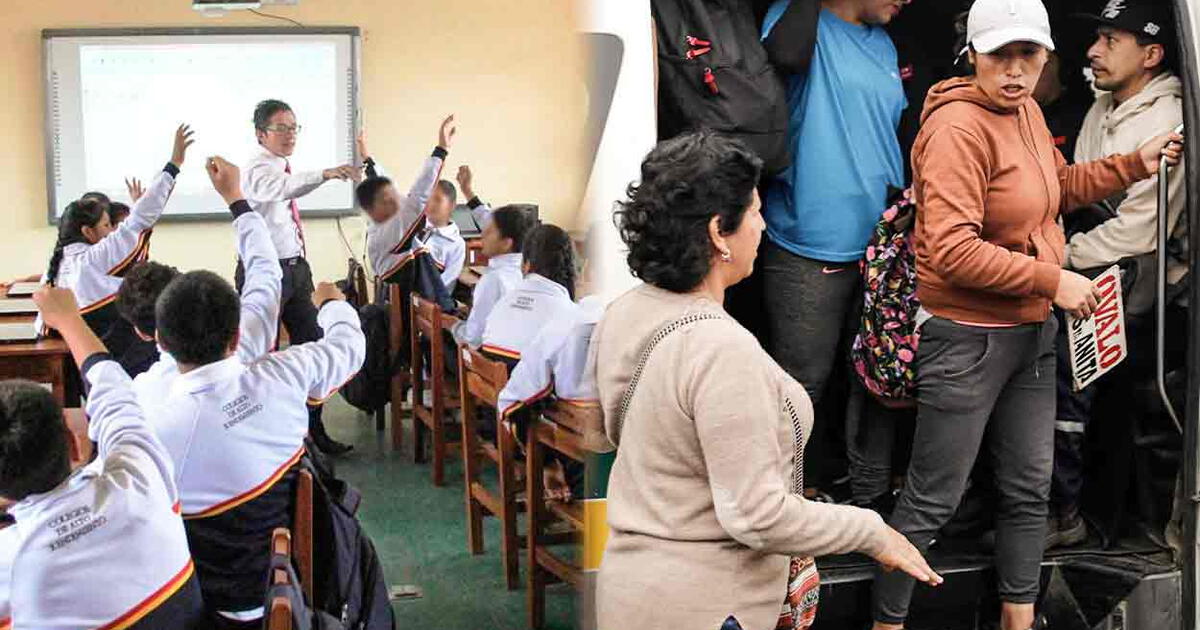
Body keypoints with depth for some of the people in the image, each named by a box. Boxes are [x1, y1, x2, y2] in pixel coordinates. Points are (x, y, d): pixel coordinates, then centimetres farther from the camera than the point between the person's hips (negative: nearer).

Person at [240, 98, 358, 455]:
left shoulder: (284, 169, 12)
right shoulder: (257, 170, -16)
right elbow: (280, 188, -38)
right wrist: (325, 174, -54)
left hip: (296, 268, 9)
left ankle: (314, 429, 19)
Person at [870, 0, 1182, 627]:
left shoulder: (1026, 109, 6)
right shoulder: (958, 128, -22)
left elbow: (1059, 185, 26)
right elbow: (953, 253, -29)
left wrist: (1134, 164, 15)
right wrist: (1053, 280, -21)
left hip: (1031, 331, 9)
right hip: (967, 339, -9)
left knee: (1029, 490, 19)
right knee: (931, 501, 0)